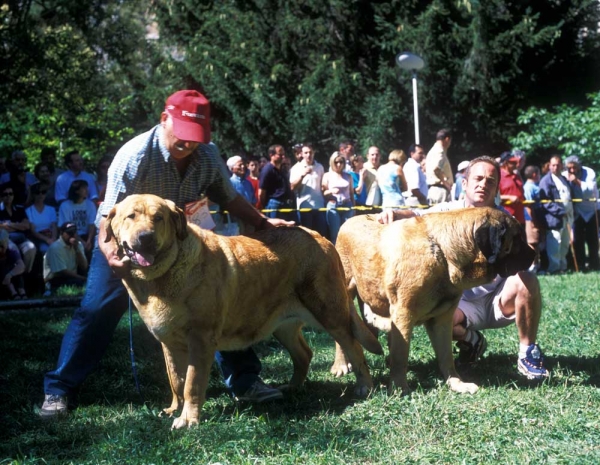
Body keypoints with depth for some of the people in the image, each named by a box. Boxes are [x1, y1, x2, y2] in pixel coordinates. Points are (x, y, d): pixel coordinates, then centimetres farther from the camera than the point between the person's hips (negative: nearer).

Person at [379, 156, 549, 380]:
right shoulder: (448, 211, -2)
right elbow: (419, 216, -18)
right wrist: (394, 213, -39)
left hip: (498, 300, 0)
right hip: (462, 302, 0)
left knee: (526, 279, -30)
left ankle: (527, 353, -12)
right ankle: (471, 340, 5)